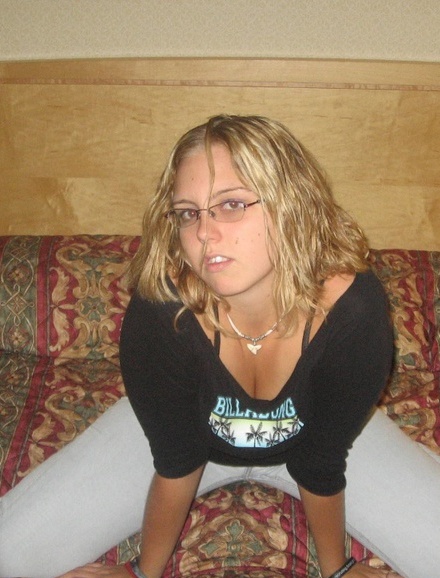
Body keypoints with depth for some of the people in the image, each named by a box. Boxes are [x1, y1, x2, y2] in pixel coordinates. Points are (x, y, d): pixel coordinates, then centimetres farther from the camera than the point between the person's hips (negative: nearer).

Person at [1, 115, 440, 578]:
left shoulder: (353, 309, -35)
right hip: (193, 431, 0)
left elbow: (321, 464, -18)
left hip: (310, 436, 1)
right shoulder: (158, 313, -36)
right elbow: (175, 462, -18)